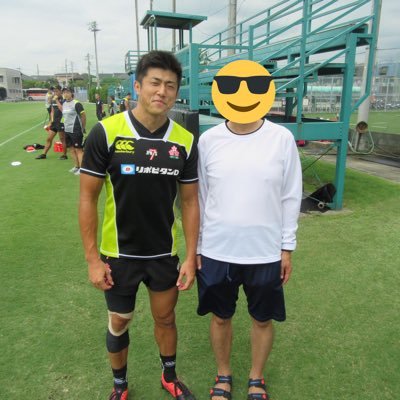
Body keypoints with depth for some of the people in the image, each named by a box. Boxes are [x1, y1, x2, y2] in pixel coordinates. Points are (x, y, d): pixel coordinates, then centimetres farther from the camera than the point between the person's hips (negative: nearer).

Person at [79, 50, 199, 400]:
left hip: (165, 253, 2)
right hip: (118, 254, -2)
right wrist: (92, 259, -10)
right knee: (120, 322, 17)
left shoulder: (185, 141, -7)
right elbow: (88, 197, -10)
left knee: (166, 318, 19)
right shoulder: (106, 132, -15)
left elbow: (189, 201, 0)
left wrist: (191, 257, -2)